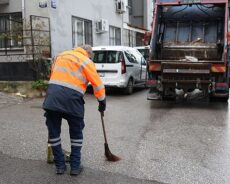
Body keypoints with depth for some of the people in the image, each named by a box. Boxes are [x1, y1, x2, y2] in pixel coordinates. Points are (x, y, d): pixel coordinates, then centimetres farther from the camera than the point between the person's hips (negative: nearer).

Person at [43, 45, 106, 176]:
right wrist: (102, 102, 14)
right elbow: (98, 84, 3)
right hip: (71, 99, -3)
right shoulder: (86, 62, 6)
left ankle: (60, 165, 24)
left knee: (54, 132, 17)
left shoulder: (61, 55, 21)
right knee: (76, 134, 15)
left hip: (52, 97, 4)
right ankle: (75, 166, 20)